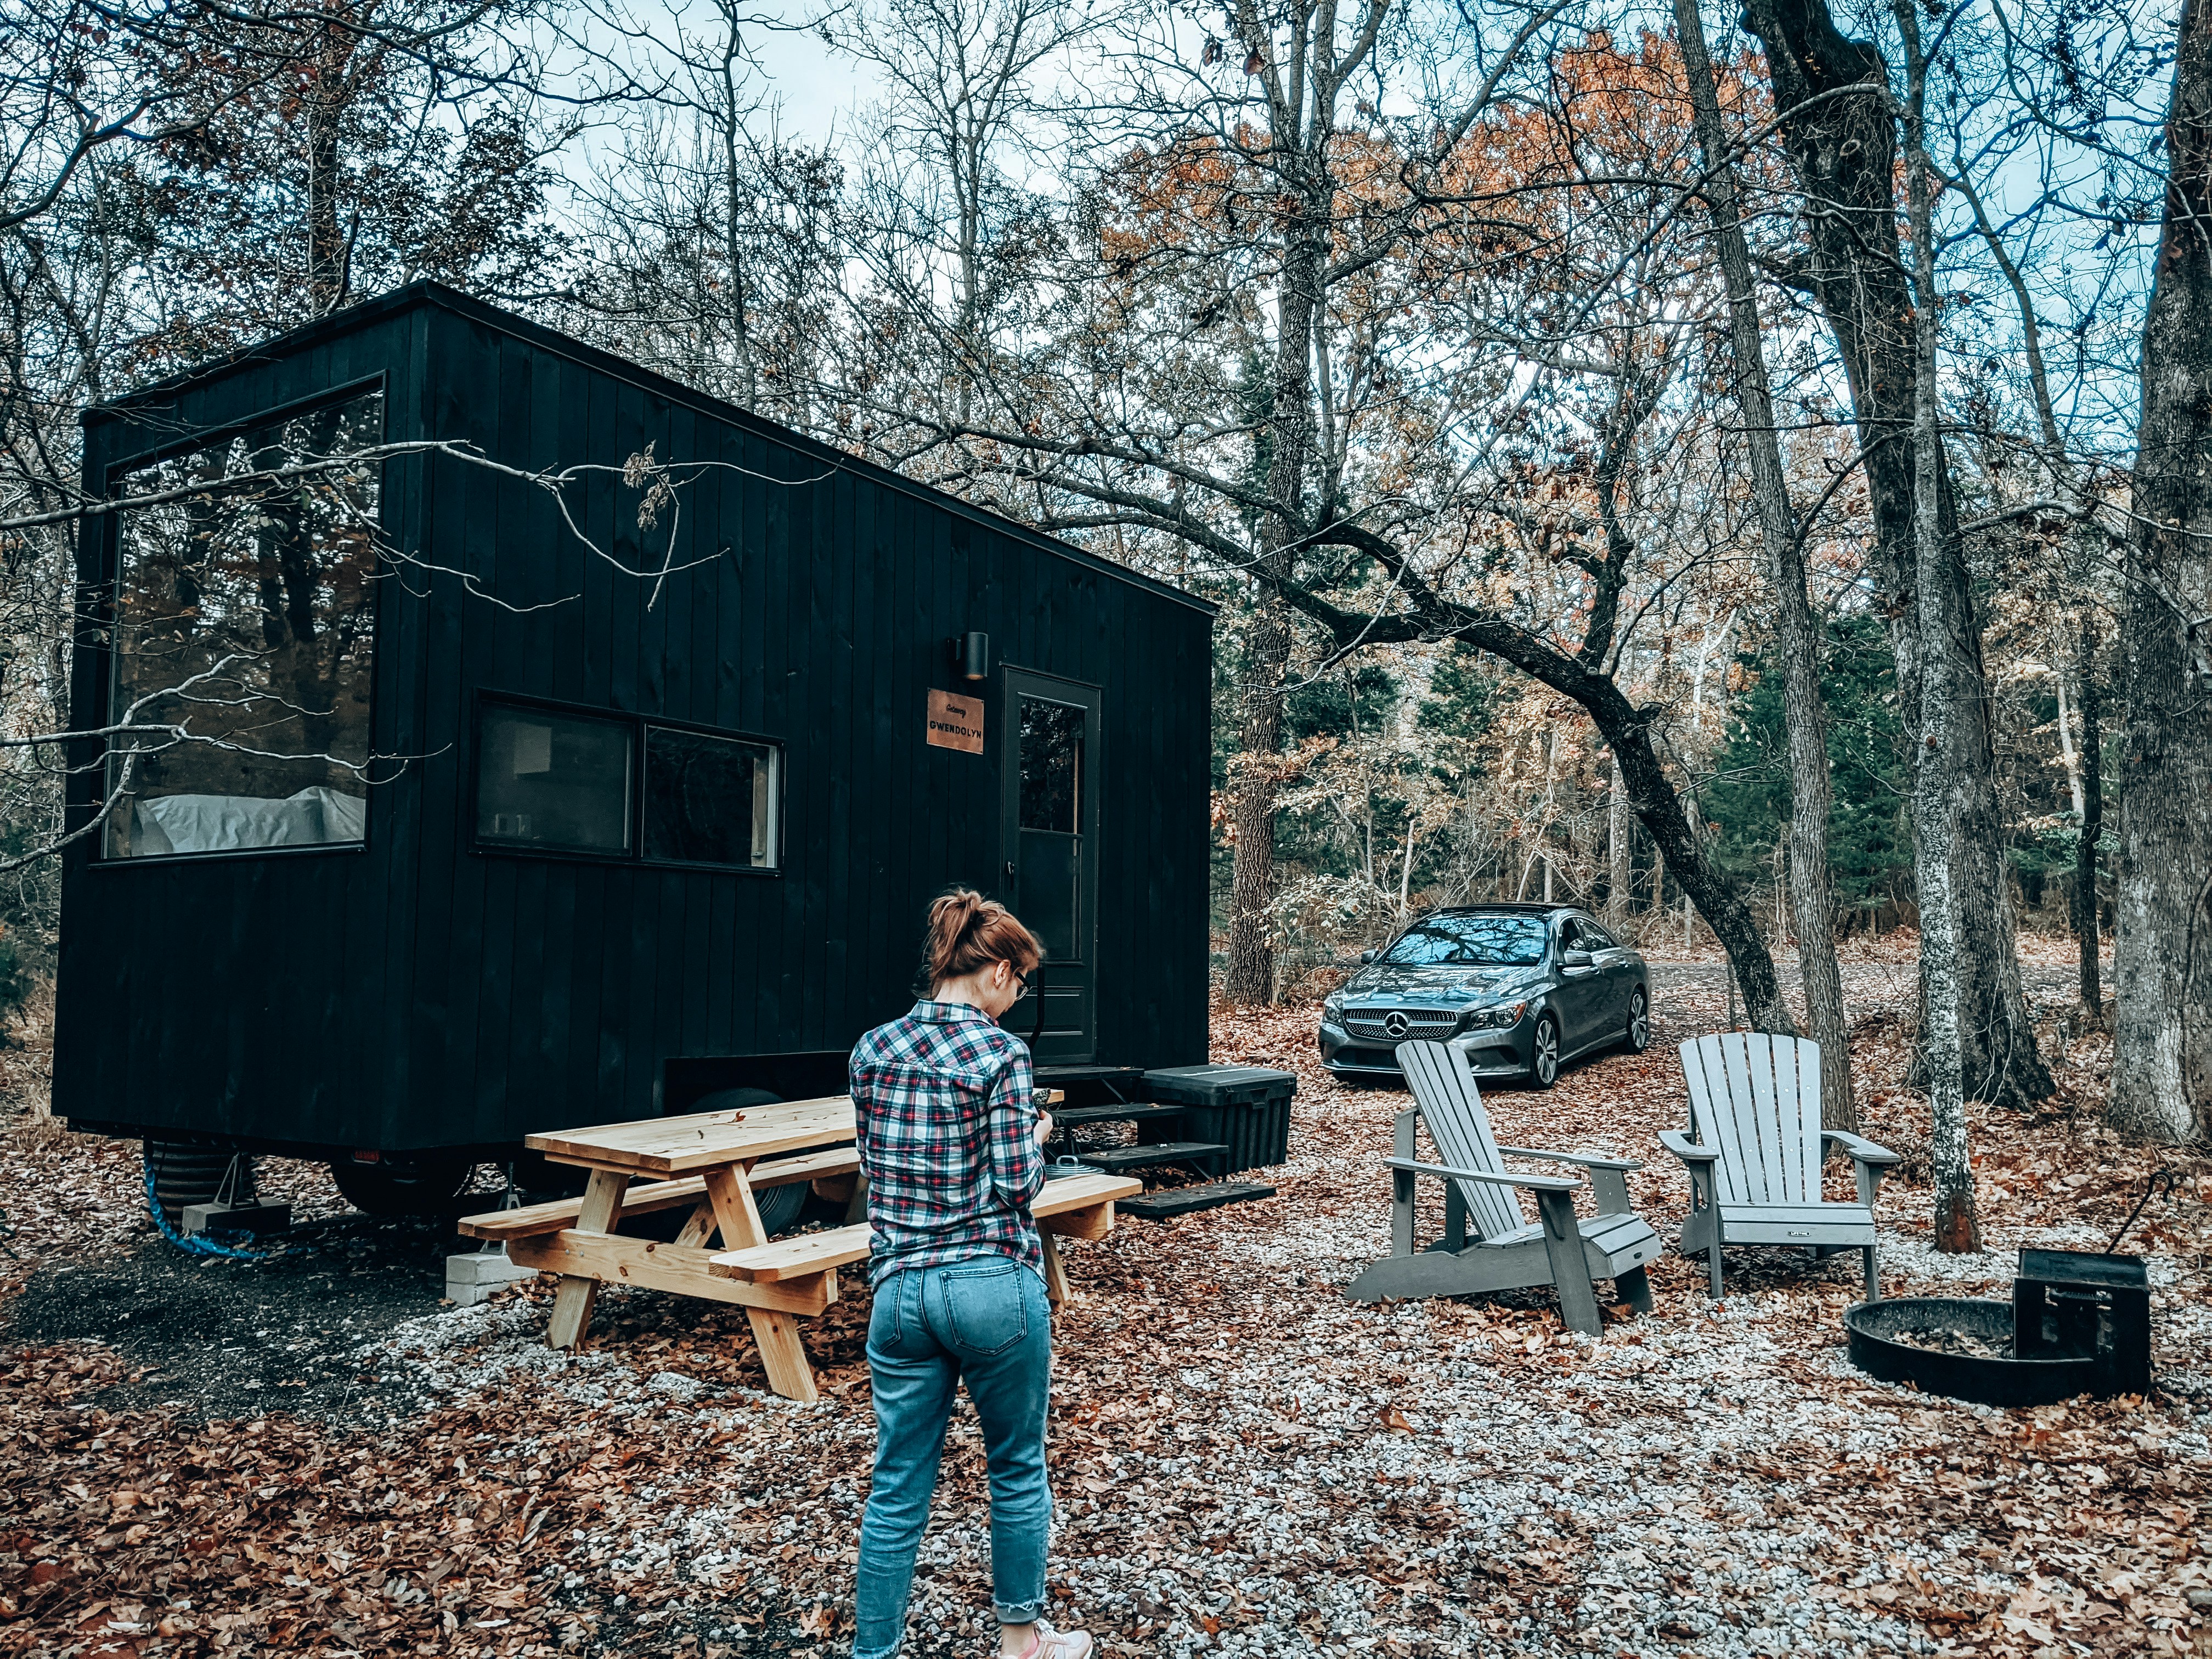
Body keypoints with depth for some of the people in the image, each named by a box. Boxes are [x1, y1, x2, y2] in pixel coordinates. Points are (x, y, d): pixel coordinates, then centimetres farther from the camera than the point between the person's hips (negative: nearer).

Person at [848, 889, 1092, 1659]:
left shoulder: (873, 1049, 4)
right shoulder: (1000, 1052, -12)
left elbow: (873, 1165, 12)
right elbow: (1017, 1184, -13)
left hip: (901, 1288, 4)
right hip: (995, 1285, -4)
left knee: (898, 1487, 12)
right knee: (1018, 1468, 17)